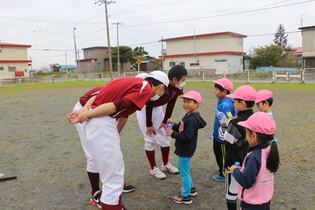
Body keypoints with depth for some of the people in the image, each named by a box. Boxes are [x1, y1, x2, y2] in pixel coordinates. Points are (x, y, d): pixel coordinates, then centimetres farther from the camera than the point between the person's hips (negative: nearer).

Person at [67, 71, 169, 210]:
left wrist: (84, 112, -1)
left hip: (95, 123, 10)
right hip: (103, 125, -10)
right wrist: (86, 115, -6)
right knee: (114, 178, 1)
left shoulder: (132, 82, 19)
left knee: (116, 171, 23)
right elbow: (115, 106, -15)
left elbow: (97, 95, 10)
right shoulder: (146, 89, -7)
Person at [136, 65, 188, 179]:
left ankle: (165, 164, 25)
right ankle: (153, 168, 12)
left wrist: (165, 121, 0)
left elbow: (171, 104, -2)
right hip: (144, 107, -7)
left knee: (164, 136, 7)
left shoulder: (177, 89, -15)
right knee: (150, 139, -4)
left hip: (157, 108, 7)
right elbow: (149, 105, -27)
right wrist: (149, 125, -18)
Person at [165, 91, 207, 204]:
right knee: (183, 170, 26)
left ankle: (186, 196, 21)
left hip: (186, 151, -10)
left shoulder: (191, 119, -26)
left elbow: (187, 136, -30)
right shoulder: (188, 116, 5)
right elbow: (182, 129, 13)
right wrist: (174, 125, -3)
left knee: (184, 172, 4)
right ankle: (191, 188, 43)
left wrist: (173, 134, -26)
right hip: (184, 149, 10)